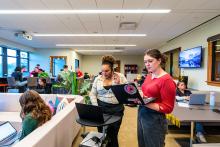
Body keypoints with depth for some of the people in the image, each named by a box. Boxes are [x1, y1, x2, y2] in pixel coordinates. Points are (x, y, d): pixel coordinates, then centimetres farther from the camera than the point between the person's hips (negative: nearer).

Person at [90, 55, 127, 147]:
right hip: (101, 108, 1)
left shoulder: (120, 77, -3)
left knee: (113, 134, 9)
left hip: (116, 109, -1)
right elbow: (93, 94, 4)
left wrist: (119, 84, -17)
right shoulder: (98, 79, 1)